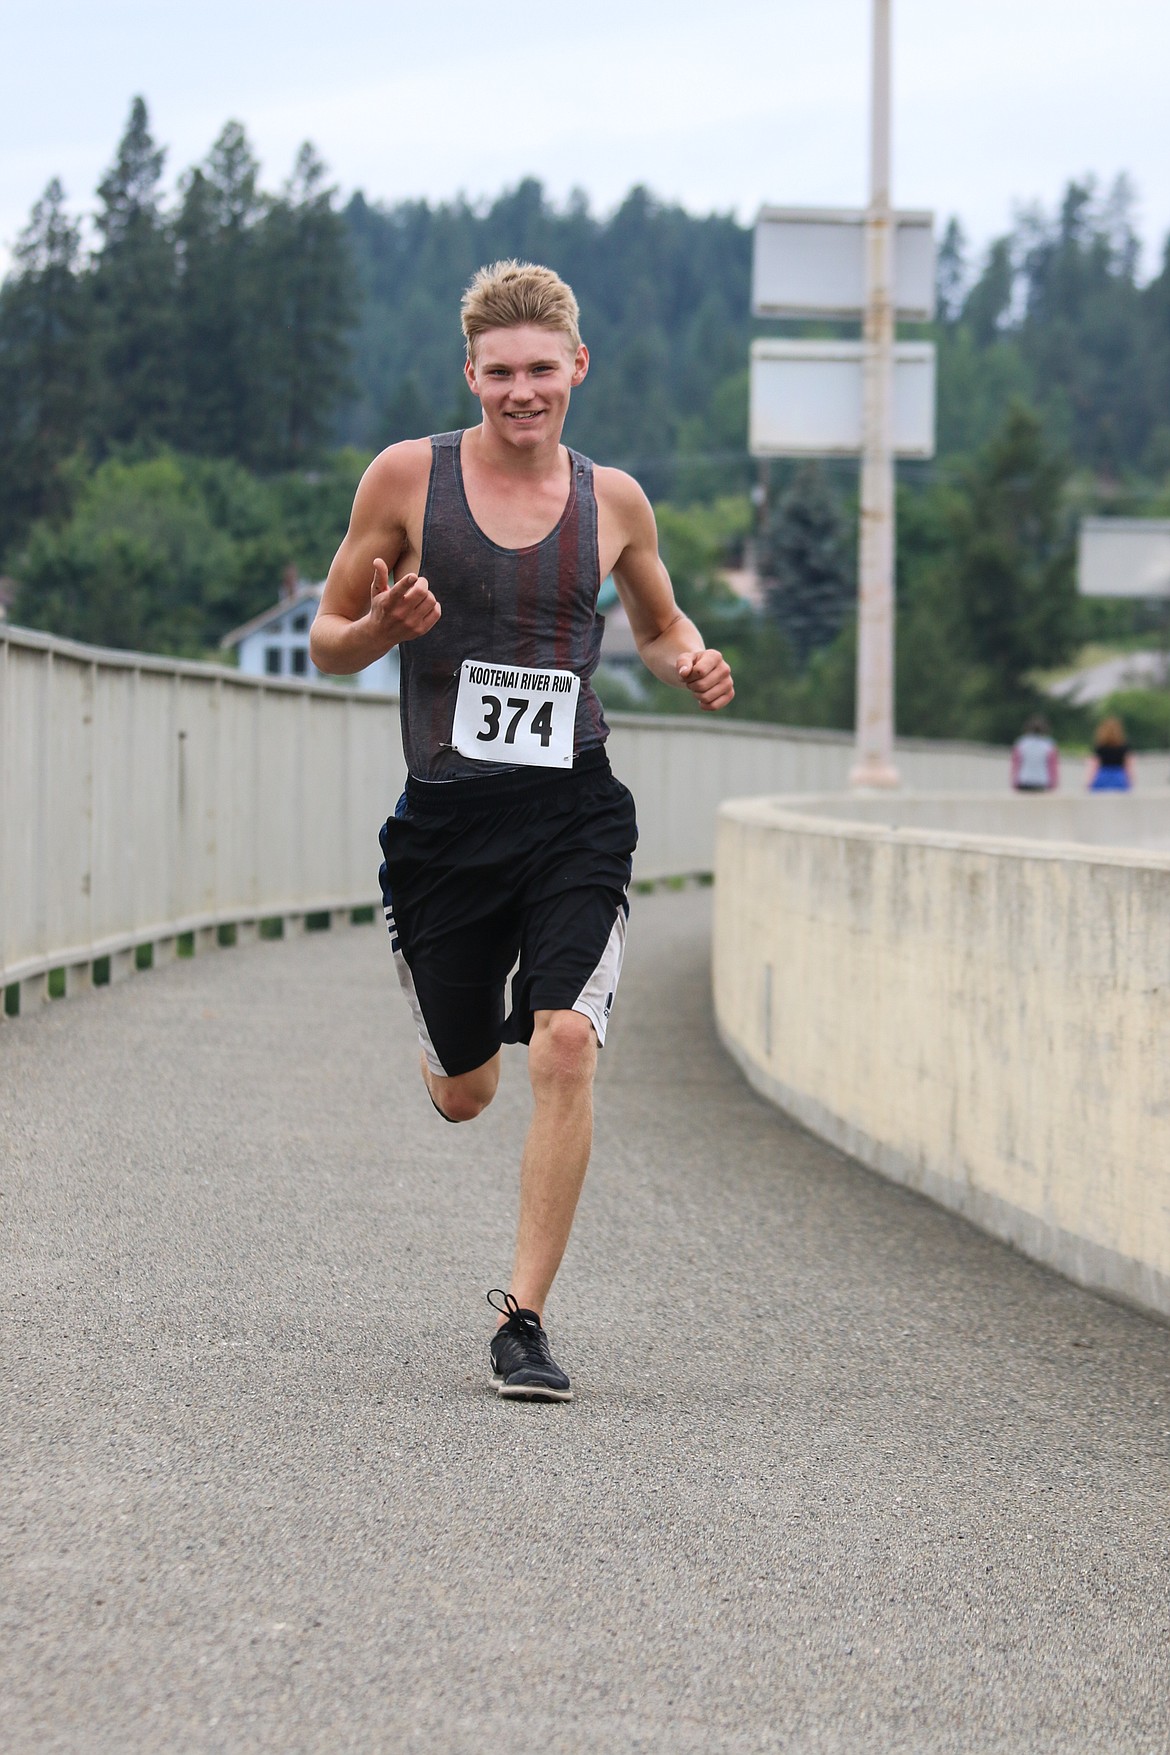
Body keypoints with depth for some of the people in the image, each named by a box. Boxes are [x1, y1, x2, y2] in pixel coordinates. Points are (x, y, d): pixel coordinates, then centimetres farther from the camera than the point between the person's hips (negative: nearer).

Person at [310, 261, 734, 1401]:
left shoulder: (613, 501, 6)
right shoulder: (408, 477, 0)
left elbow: (658, 628, 23)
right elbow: (329, 642, 7)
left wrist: (691, 664, 1)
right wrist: (386, 626, -15)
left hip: (572, 815, 0)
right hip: (446, 818, 0)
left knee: (565, 1049, -19)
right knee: (463, 1097, 10)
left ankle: (523, 1315, -9)